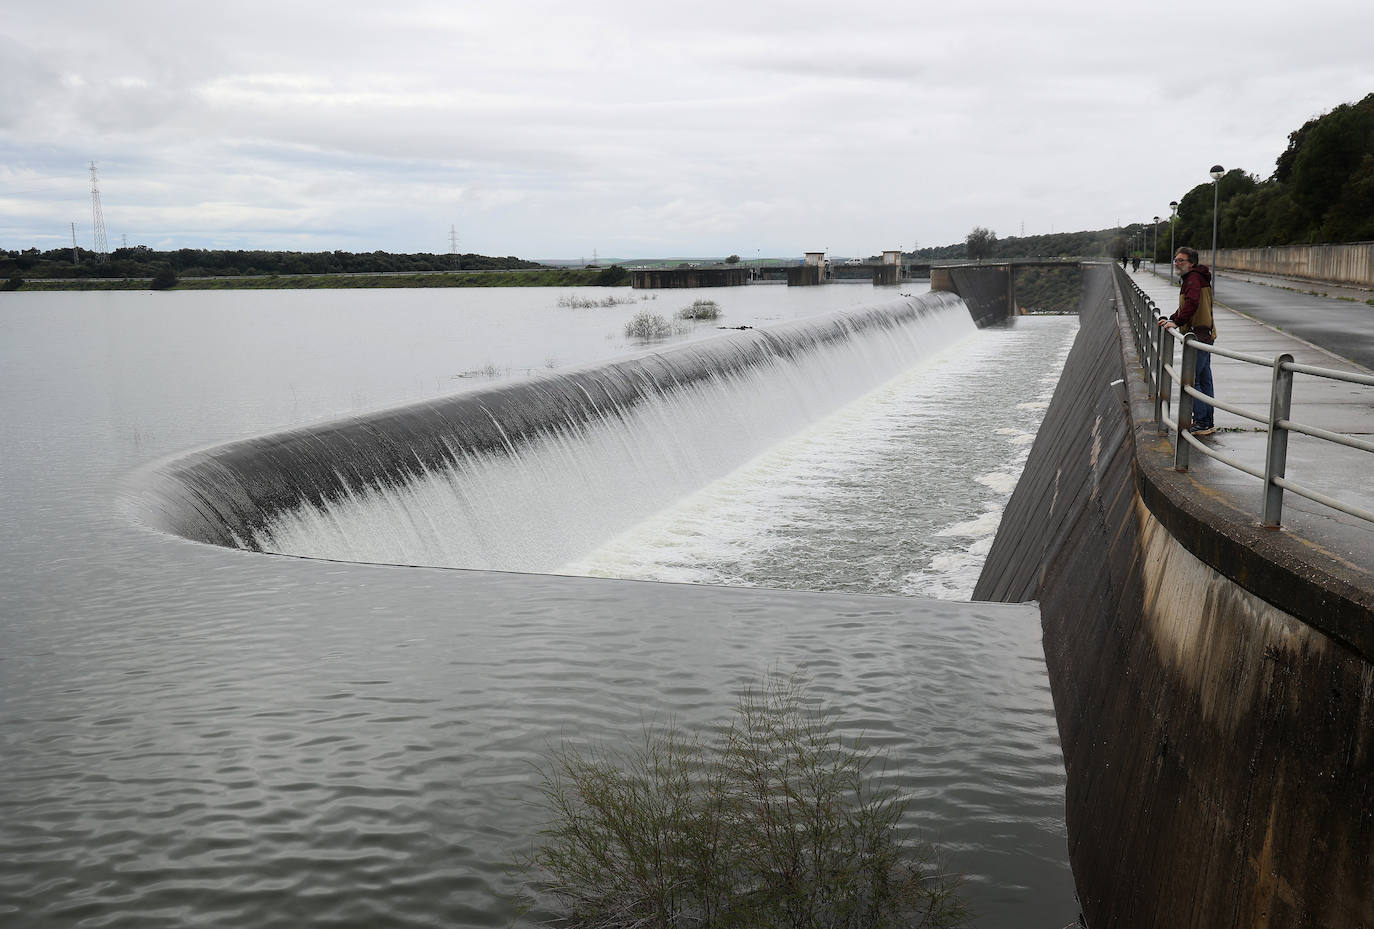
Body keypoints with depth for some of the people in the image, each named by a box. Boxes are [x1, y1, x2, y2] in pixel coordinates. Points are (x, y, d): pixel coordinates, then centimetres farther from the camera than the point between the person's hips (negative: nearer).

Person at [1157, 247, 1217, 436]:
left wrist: (1177, 322, -29)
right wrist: (1172, 319, 16)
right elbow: (1185, 306, 27)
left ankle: (1202, 423, -6)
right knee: (1204, 380, 15)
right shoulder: (1190, 278, 18)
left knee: (1191, 380, -9)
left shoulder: (1193, 279, -15)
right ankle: (1208, 421, 22)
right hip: (1205, 335, 11)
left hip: (1198, 336, -11)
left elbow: (1192, 303, -30)